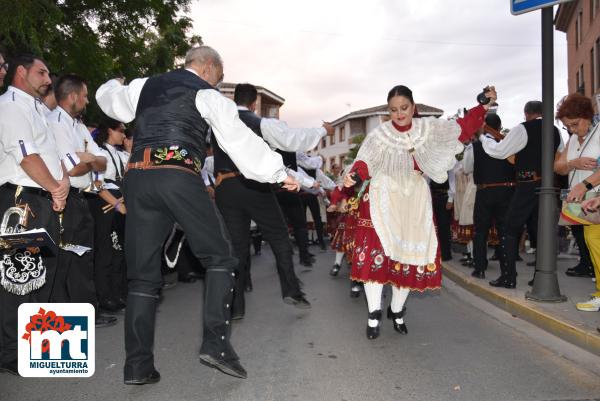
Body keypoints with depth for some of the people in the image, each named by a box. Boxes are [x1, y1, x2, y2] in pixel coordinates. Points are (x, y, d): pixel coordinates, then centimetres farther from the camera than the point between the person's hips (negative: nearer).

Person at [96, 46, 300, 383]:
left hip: (137, 178, 6)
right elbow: (241, 139, 1)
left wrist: (116, 85, 64)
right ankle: (216, 343, -2)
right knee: (220, 256, 8)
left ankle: (138, 365, 10)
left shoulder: (144, 86, 23)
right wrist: (279, 173, 4)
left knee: (143, 274, 9)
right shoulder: (207, 95, 8)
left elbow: (108, 98, 40)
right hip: (179, 178, -5)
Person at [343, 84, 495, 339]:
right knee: (375, 252, -13)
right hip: (383, 199, -3)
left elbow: (461, 128, 13)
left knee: (411, 254, 5)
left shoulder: (427, 128, 7)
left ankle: (397, 311, 25)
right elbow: (365, 161, -13)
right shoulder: (380, 134, -2)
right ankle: (374, 314, 2)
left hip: (414, 200, 3)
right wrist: (354, 177, -33)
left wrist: (485, 105, 6)